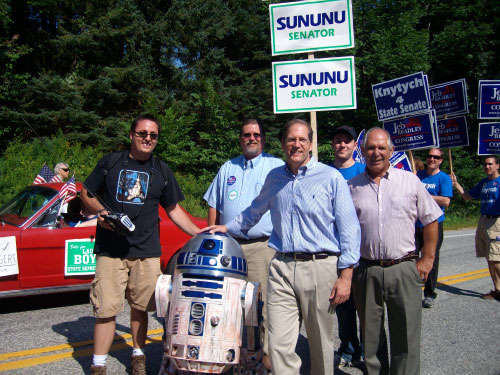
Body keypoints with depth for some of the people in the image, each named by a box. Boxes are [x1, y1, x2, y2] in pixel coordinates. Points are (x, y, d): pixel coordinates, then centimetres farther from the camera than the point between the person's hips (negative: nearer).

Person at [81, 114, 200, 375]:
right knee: (106, 309, -1)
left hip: (146, 251, 2)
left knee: (140, 307, 9)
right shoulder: (111, 162, 6)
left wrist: (199, 234, 5)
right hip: (109, 249, -1)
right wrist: (99, 211, -8)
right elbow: (86, 194, 12)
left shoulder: (162, 171, 11)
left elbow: (174, 210, 14)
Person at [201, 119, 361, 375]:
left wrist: (345, 275, -9)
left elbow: (349, 229, -4)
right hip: (281, 267, 3)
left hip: (319, 267, -3)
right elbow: (255, 211, 30)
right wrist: (227, 228, 28)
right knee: (279, 344, 0)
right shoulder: (274, 178, 12)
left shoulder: (331, 178, -2)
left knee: (320, 344, 10)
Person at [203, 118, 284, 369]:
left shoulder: (278, 167, 5)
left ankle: (268, 353, 9)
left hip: (263, 246, -4)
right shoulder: (227, 169, 16)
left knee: (264, 303, -4)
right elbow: (214, 206, 19)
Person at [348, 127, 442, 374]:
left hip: (403, 269, -1)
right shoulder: (352, 186, 5)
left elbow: (431, 220, 8)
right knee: (370, 336, 13)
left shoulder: (410, 181, 4)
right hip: (366, 271, 1)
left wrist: (427, 259, 3)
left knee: (406, 335, 4)